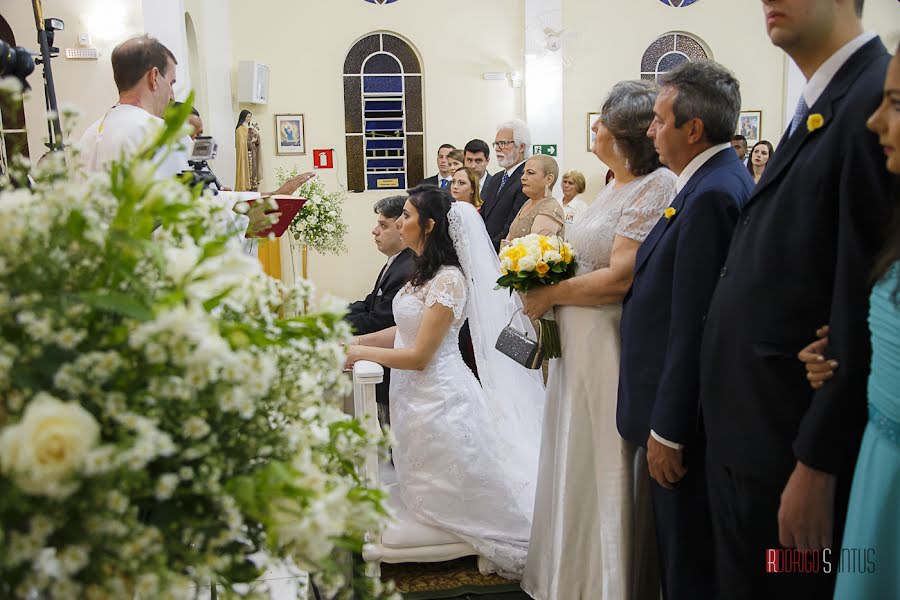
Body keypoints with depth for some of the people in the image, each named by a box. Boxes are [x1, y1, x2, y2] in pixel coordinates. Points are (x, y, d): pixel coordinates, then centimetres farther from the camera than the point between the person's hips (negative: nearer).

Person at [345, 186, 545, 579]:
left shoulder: (448, 280, -23)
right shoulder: (424, 272, 7)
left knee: (437, 498, 6)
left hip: (439, 401, -10)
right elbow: (406, 331, 11)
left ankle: (525, 547, 20)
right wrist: (354, 340, 2)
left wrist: (361, 353, -13)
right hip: (418, 398, 10)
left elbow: (419, 355, -22)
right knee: (425, 492, 23)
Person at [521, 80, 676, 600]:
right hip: (578, 343, 9)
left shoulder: (656, 186, -17)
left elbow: (619, 278, -24)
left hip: (612, 349, -9)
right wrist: (545, 288, 4)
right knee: (577, 461, 19)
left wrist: (548, 296, -13)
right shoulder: (615, 188, 12)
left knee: (604, 467, 5)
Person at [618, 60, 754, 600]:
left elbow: (692, 326, -24)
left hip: (687, 414, -10)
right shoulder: (718, 180, 10)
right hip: (688, 407, 10)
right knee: (680, 542, 23)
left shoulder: (710, 195, -22)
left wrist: (668, 430, -19)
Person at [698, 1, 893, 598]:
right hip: (749, 434, 8)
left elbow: (866, 304, -20)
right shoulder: (817, 106, 13)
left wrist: (818, 463, -17)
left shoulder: (875, 97, -16)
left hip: (793, 445, -8)